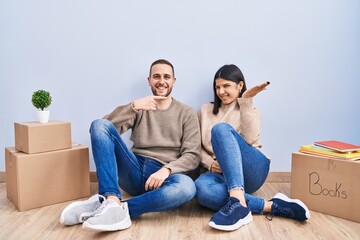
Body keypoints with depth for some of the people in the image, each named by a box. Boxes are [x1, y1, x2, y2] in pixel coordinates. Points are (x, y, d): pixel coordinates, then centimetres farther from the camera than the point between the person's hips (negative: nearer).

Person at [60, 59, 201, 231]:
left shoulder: (187, 113, 10)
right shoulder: (139, 109, 15)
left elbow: (192, 155, -1)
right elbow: (105, 129, -1)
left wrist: (166, 169, -20)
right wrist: (133, 106, -15)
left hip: (162, 175, -1)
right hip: (134, 171, 2)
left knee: (187, 186, -38)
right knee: (99, 125, -19)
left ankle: (112, 207, -33)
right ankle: (112, 200, -35)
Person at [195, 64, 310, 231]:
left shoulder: (250, 111, 15)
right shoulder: (205, 110, 20)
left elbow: (250, 139, -7)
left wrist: (246, 102, -7)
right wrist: (210, 163, -6)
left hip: (251, 171, -1)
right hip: (222, 173, 2)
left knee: (221, 129, -30)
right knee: (201, 189, -37)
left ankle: (238, 201, -43)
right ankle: (270, 206, -30)